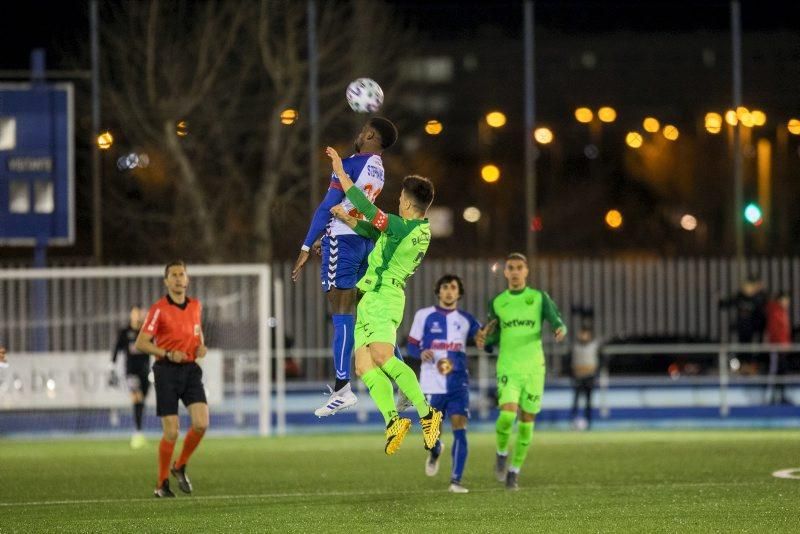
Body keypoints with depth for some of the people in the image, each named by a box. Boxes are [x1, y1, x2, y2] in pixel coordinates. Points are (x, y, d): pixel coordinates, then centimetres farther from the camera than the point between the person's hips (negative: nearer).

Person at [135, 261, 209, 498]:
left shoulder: (195, 306, 9)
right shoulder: (159, 309, -7)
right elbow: (141, 343, -9)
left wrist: (201, 346, 6)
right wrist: (168, 354, -21)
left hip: (191, 369, 4)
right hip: (167, 371, -4)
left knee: (201, 423, -12)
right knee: (171, 432, -7)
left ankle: (180, 467, 12)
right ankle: (162, 483, 11)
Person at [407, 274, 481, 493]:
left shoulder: (466, 320, 9)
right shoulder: (424, 316, 4)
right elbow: (412, 345, 7)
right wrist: (421, 353, -15)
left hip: (457, 383, 1)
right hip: (432, 383, -1)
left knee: (460, 429, -13)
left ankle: (456, 481, -10)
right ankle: (435, 451, 41)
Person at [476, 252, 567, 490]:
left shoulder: (539, 298, 3)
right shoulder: (497, 302, 8)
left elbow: (556, 321, -5)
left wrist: (560, 330, -29)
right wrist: (483, 340, -8)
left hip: (533, 368, 0)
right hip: (507, 368, 0)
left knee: (527, 421, 3)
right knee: (507, 414, -21)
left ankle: (514, 471, 18)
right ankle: (502, 453, 7)